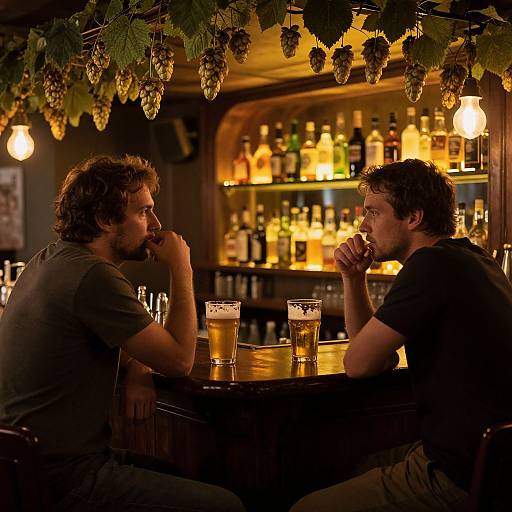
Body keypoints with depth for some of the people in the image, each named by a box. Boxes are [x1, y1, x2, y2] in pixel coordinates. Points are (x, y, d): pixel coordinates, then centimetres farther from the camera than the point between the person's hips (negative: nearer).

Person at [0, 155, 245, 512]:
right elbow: (180, 360, -16)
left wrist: (138, 371, 0)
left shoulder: (50, 261, 10)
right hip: (63, 478, -10)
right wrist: (182, 269, -8)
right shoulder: (94, 277, -22)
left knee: (186, 475, 22)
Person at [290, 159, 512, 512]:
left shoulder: (433, 265, -19)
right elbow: (364, 340, 19)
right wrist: (354, 277, 5)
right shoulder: (466, 259, 13)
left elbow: (358, 363, -14)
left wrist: (385, 357, 7)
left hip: (459, 476, -10)